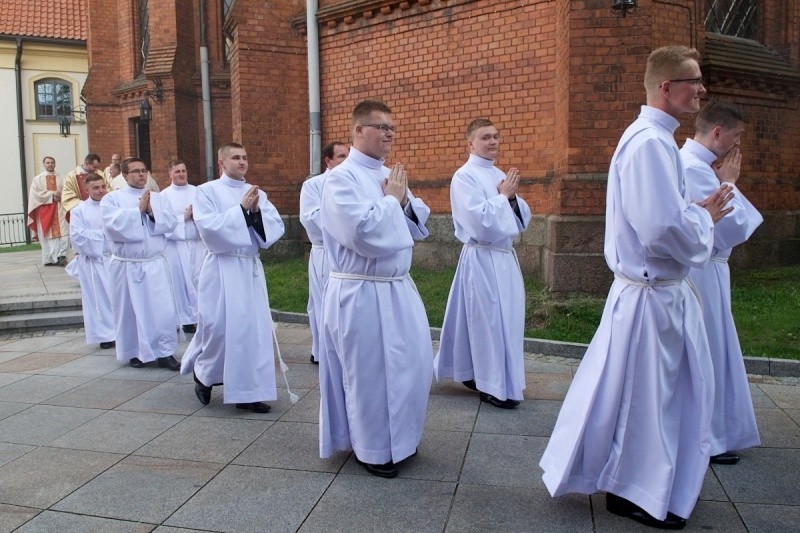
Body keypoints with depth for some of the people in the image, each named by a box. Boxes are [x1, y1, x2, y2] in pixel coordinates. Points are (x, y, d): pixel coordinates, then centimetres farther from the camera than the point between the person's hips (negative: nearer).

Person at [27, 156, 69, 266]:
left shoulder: (60, 178, 13)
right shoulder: (38, 179, 9)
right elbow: (37, 193, -4)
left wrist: (59, 196, -14)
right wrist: (52, 194, -12)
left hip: (60, 209, 1)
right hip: (45, 210, -1)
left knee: (62, 232, -12)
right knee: (48, 234, -2)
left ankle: (61, 256, -16)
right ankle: (49, 259, -2)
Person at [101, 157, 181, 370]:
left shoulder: (158, 198, 10)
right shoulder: (112, 198, 1)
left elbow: (171, 222, 0)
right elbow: (112, 224, -15)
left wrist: (152, 212, -14)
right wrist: (138, 210, -12)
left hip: (156, 263, 2)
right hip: (126, 265, -2)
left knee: (164, 309, -2)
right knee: (131, 310, 7)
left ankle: (165, 352, 7)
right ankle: (134, 352, 22)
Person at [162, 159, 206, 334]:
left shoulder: (197, 191, 8)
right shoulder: (165, 194, -2)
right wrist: (184, 217, -12)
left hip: (198, 242, 3)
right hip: (177, 243, -3)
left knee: (199, 279, 5)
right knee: (182, 281, 2)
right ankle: (186, 318, 10)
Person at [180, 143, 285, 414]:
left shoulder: (257, 193, 11)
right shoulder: (207, 191, -1)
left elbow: (276, 226, 3)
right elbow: (209, 227, -14)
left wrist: (257, 211, -13)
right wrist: (241, 208, -15)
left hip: (251, 267, 4)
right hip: (222, 268, -4)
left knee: (254, 328, 2)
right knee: (219, 326, -4)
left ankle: (247, 390, 12)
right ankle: (203, 374, 25)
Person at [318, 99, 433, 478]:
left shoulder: (391, 176, 12)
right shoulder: (341, 178, -12)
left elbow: (419, 228, 15)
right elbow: (364, 234, -24)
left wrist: (403, 200, -3)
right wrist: (392, 199, -11)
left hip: (398, 287, 8)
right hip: (360, 293, -8)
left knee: (413, 366, 14)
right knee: (369, 372, 4)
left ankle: (399, 439, 35)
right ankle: (372, 449, 24)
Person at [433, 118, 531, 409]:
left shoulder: (500, 175, 13)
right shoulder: (464, 177, -10)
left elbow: (523, 219, 13)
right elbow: (480, 221, -20)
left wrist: (512, 197, -4)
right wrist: (503, 196, -10)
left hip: (505, 257, 8)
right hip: (482, 259, -8)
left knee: (507, 320, 13)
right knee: (488, 321, -1)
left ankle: (477, 374, 29)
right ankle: (494, 387, 13)